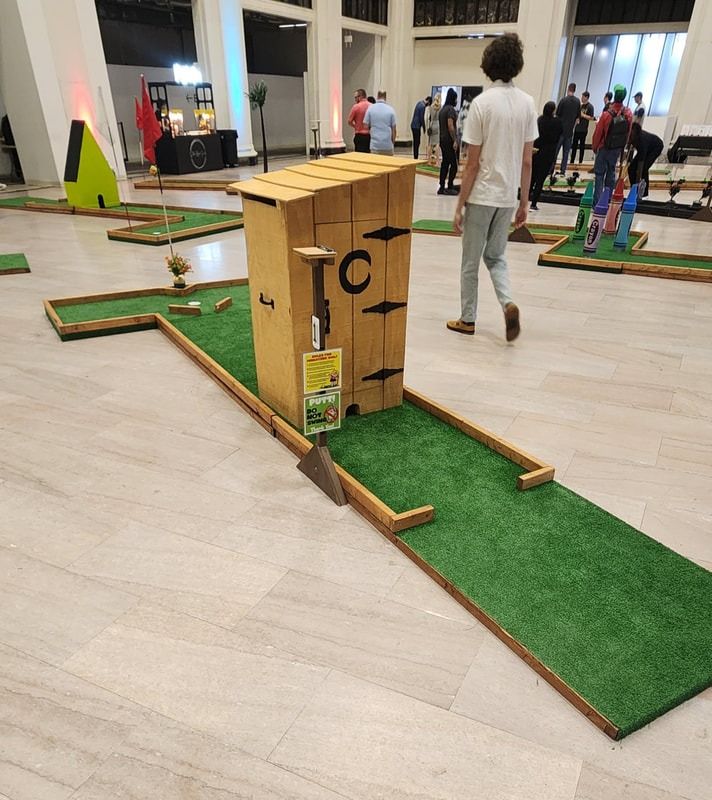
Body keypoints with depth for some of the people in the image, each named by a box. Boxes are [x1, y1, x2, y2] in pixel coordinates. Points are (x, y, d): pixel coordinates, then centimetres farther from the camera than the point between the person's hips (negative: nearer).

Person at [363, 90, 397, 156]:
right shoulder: (390, 109, 0)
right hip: (388, 145, 0)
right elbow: (393, 129, 1)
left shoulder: (370, 108, -1)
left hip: (375, 145, 0)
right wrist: (393, 142, 14)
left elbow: (366, 126, 0)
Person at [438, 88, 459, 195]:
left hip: (442, 139, 9)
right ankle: (450, 187, -4)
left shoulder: (442, 109, 15)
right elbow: (450, 126, -20)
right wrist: (454, 140, -19)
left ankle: (442, 187, 8)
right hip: (449, 140, -9)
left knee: (445, 163, 9)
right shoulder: (451, 109, -12)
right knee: (454, 163, -4)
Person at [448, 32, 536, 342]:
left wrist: (460, 205, -6)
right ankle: (507, 303, -2)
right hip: (508, 197, 5)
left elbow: (473, 163, -12)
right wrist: (524, 203, 13)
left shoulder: (482, 103, -11)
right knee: (496, 256, 20)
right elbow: (527, 161, 6)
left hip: (481, 196, -5)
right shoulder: (527, 103, 3)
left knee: (470, 261, 10)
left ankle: (468, 319, 20)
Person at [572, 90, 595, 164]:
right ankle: (572, 161, 13)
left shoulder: (590, 107, -7)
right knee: (574, 144, 7)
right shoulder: (581, 105, 13)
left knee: (582, 145, 0)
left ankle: (580, 161, 7)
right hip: (577, 128, 6)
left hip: (583, 130, -6)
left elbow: (592, 118, -11)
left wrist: (583, 115, -15)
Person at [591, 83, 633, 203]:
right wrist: (622, 147, 14)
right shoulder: (628, 114, -8)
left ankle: (597, 201, -4)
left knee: (599, 174, 1)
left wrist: (594, 147, 2)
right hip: (618, 149, 5)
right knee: (611, 172, 16)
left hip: (605, 148, -4)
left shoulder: (607, 114, -22)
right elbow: (628, 133, 1)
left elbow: (598, 133, -13)